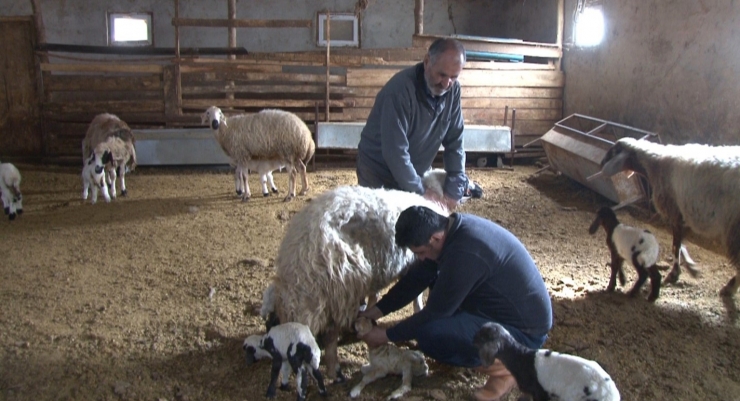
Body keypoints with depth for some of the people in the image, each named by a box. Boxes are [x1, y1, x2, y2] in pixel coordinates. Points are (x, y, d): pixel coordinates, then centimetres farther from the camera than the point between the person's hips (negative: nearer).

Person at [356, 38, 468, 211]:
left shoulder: (453, 90, -8)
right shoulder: (400, 90, -28)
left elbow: (454, 141, -6)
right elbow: (395, 152, -29)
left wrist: (454, 190, -13)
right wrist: (419, 194, -26)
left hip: (416, 174, 5)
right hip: (380, 174, -5)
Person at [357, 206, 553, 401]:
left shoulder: (465, 253, -30)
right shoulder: (454, 227, -3)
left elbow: (435, 312, -20)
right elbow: (419, 275, 7)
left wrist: (387, 335, -8)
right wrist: (377, 310, 6)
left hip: (524, 329, -9)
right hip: (509, 306, 9)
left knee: (428, 334, -21)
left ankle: (505, 366, -2)